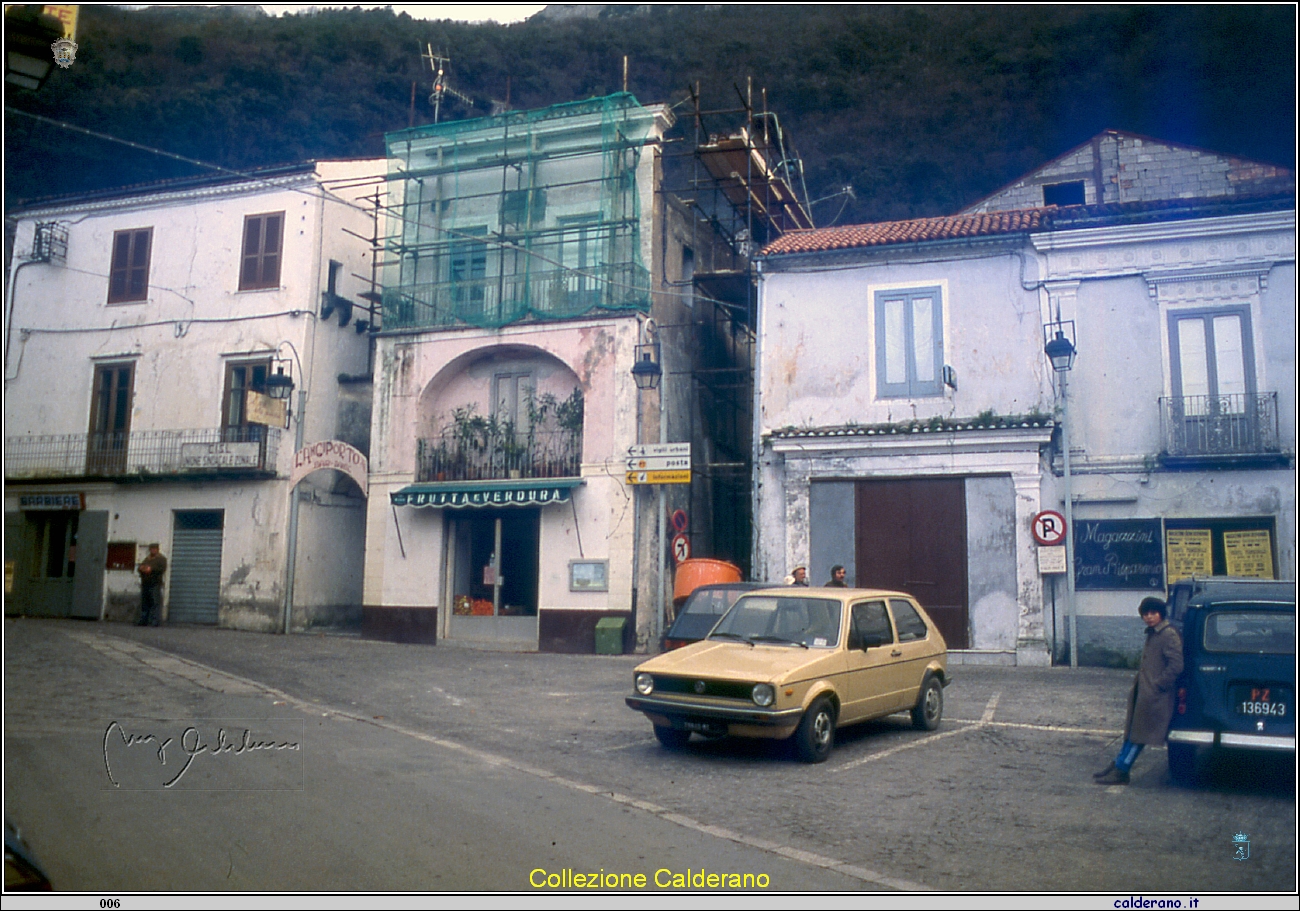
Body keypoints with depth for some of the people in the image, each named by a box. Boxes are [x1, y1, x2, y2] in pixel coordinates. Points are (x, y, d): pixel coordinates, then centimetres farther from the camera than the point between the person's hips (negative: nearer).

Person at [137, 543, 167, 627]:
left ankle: (155, 621, -12)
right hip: (145, 584, 7)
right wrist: (141, 568, -2)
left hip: (155, 584, -7)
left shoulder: (161, 559, 2)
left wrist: (151, 569, -18)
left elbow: (163, 569, -11)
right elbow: (138, 568, 22)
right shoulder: (147, 559, 23)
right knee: (144, 603, 8)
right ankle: (143, 621, 13)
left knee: (155, 603, -10)